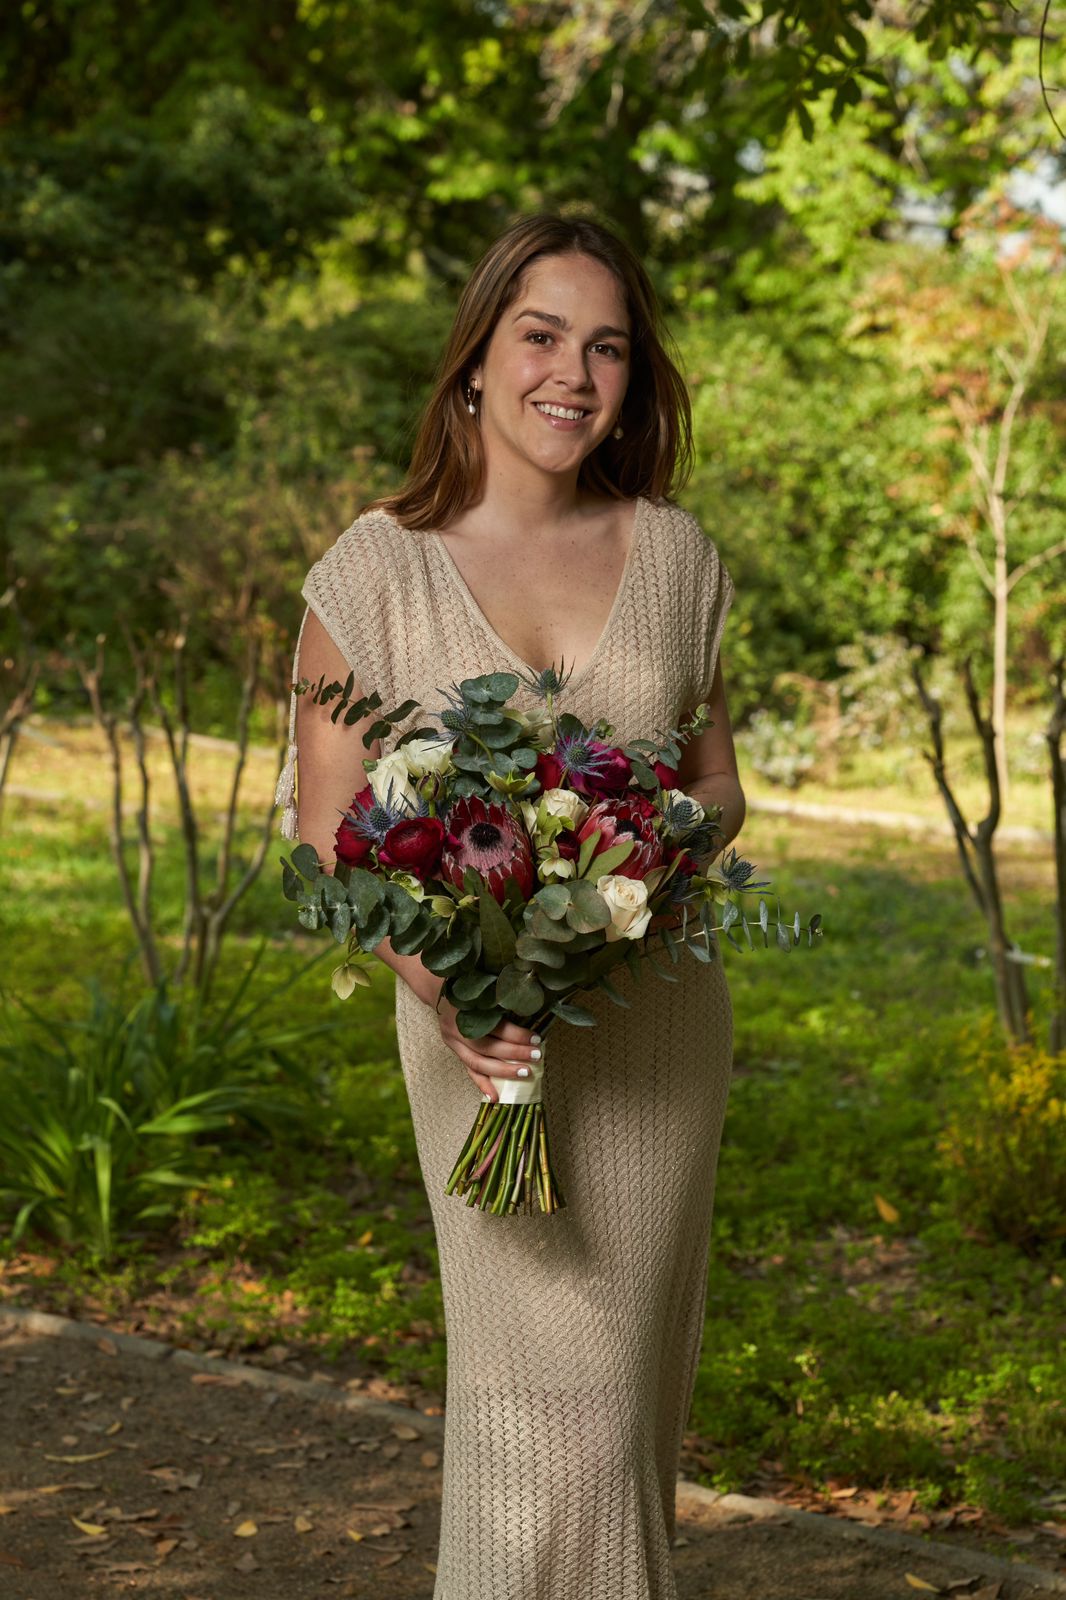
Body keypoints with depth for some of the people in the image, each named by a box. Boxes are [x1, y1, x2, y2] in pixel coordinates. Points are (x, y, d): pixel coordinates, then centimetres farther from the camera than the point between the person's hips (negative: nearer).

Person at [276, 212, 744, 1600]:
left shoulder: (674, 552, 3)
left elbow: (717, 784, 11)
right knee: (551, 1376, -4)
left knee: (634, 1366, 12)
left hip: (658, 1012, 3)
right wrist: (441, 986, -20)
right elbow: (326, 823, -5)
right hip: (485, 1015, -3)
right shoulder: (379, 568, -5)